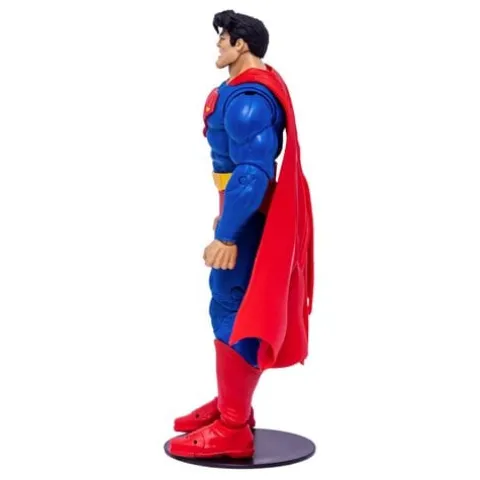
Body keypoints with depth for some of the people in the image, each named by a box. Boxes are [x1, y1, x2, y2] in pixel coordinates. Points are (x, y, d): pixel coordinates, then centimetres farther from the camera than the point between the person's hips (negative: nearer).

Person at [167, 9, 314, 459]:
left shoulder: (247, 97, -21)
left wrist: (227, 233, -27)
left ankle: (232, 429, 4)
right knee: (230, 303, 18)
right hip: (246, 208, 10)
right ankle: (231, 402, 31)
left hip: (247, 215, -10)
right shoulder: (248, 89, 11)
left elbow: (252, 172, -28)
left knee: (233, 309, -5)